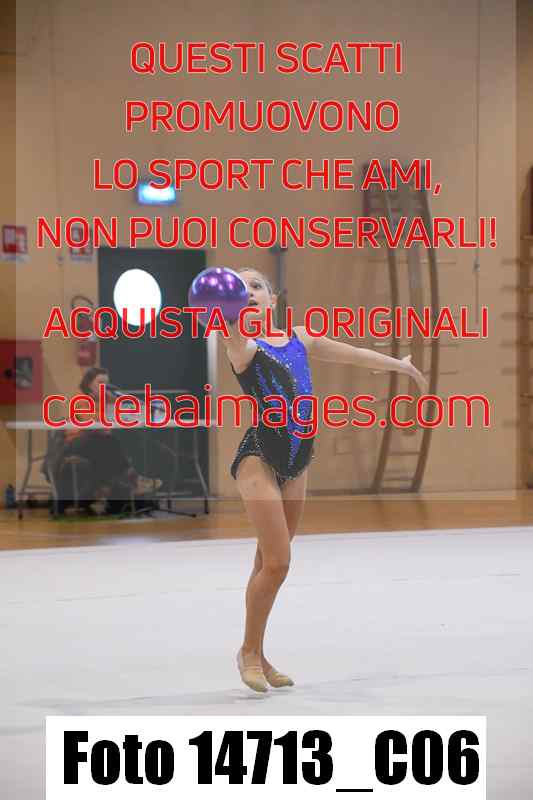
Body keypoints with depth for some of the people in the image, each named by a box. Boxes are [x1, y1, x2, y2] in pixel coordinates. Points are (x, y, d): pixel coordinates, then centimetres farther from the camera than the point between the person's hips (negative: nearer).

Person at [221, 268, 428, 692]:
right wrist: (231, 320, -59)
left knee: (270, 562, 12)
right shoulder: (244, 347, -9)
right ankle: (249, 652, 7)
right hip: (259, 458, -6)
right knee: (276, 562, -12)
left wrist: (401, 364, 40)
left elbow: (354, 354, 26)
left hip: (297, 460, 6)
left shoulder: (299, 337, 11)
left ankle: (258, 655, 23)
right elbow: (236, 337, -35)